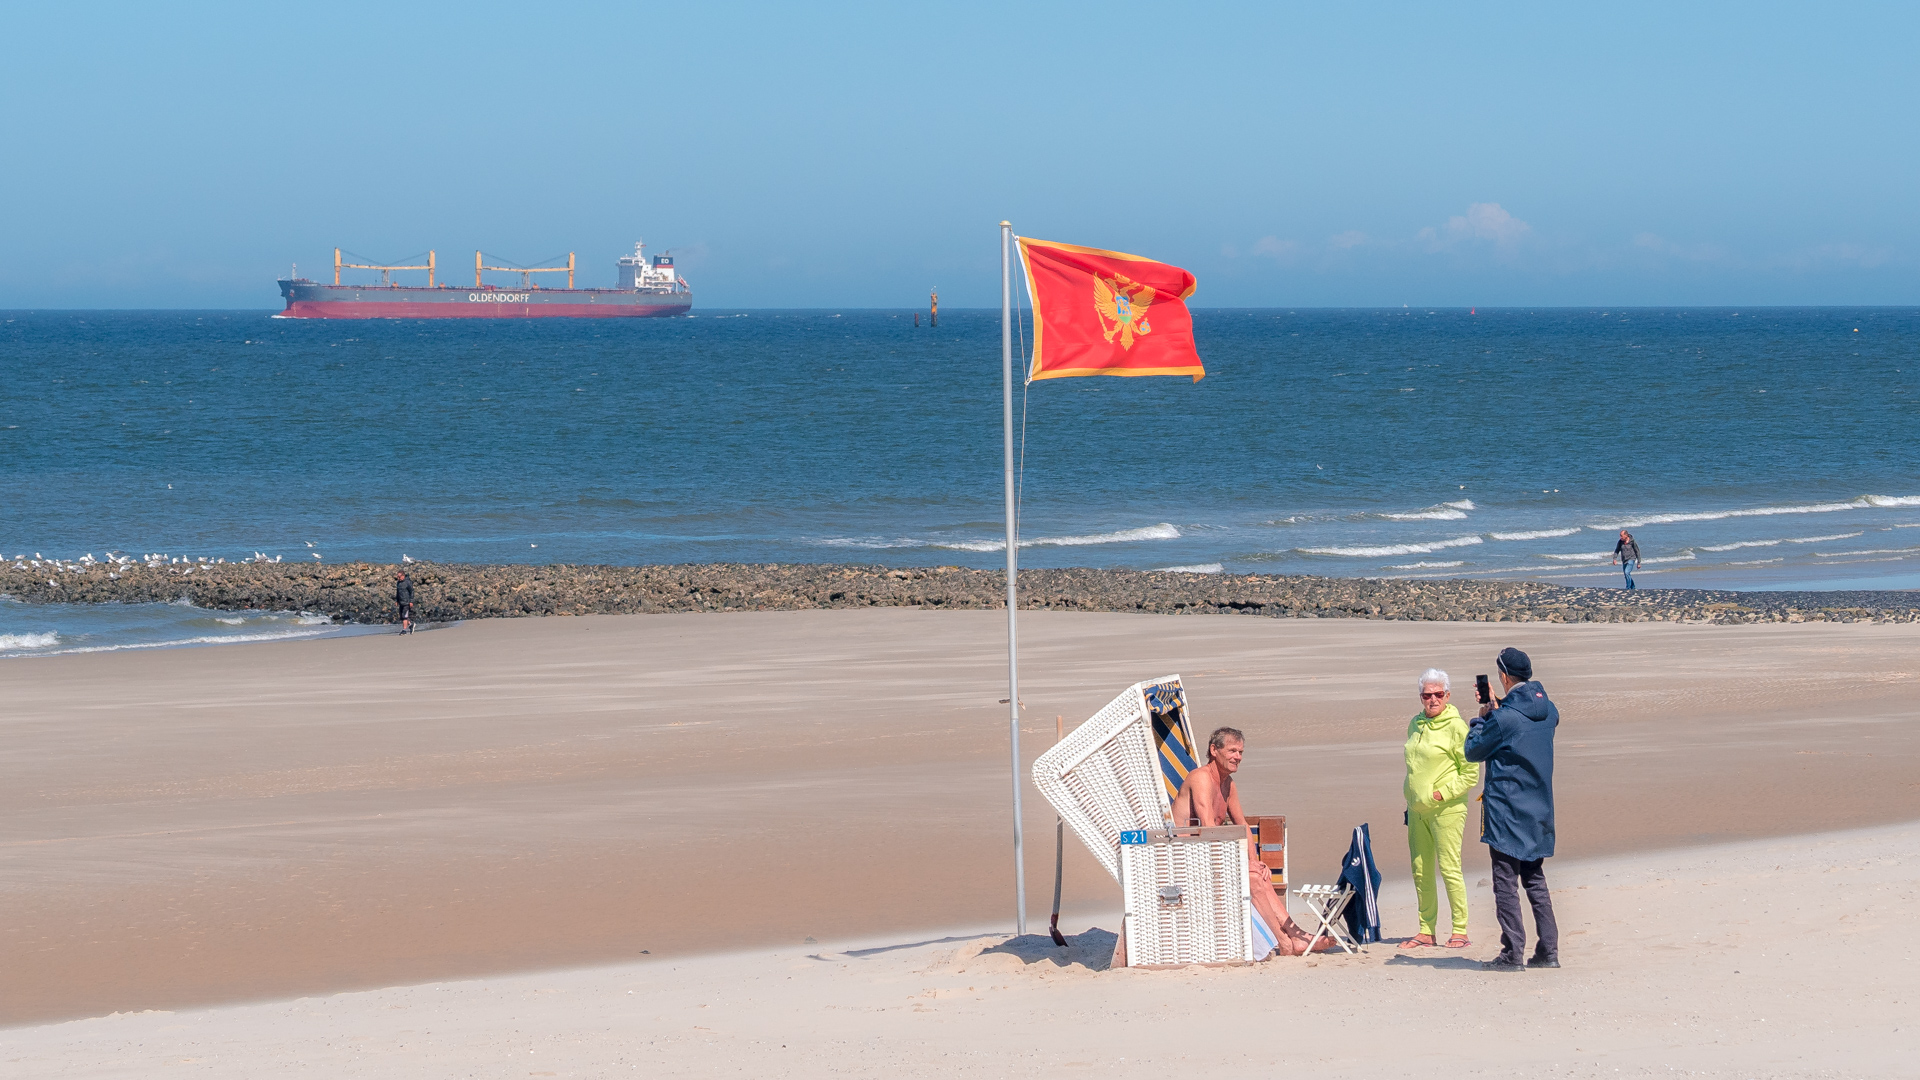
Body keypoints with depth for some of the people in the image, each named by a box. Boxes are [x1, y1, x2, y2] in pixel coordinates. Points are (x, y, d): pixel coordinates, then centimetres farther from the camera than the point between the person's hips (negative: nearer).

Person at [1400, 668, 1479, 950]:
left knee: (1449, 868, -8)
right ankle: (1426, 930, 15)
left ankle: (1460, 930, -2)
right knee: (1420, 871, 8)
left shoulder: (1456, 726, -8)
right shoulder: (1415, 724, 13)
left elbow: (1471, 773, -9)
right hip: (1417, 809, 7)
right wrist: (1410, 799, 17)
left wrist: (1443, 793, -15)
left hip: (1446, 809, -7)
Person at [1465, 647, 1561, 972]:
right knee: (1535, 880, 14)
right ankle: (1549, 949, 11)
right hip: (1539, 811, 7)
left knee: (1505, 882, -3)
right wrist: (1496, 707, 24)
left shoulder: (1504, 718, -18)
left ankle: (1513, 953, -5)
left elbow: (1473, 751, -4)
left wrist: (1482, 717, 7)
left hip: (1506, 811, -7)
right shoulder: (1548, 711, 4)